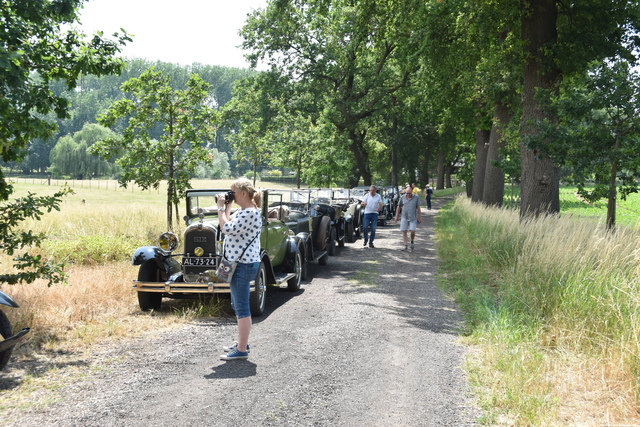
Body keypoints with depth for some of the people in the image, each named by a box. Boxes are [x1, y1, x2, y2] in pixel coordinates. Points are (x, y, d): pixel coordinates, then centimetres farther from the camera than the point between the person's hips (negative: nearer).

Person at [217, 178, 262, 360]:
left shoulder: (250, 213, -19)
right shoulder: (244, 211, 15)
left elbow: (226, 228, -25)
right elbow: (229, 226, 21)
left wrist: (221, 207, -15)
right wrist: (226, 207, 14)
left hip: (243, 265, -11)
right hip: (239, 263, 11)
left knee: (242, 308, -5)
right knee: (237, 305, 19)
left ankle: (242, 350, 0)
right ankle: (242, 343, 31)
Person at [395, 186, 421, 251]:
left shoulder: (416, 198, -3)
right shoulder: (402, 198, 0)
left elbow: (418, 208, 2)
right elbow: (399, 207, 8)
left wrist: (419, 217, 1)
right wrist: (396, 216, 8)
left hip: (413, 218, -1)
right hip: (404, 218, 1)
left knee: (412, 231, -11)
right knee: (404, 231, -3)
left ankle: (412, 242, 18)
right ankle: (405, 246, 2)